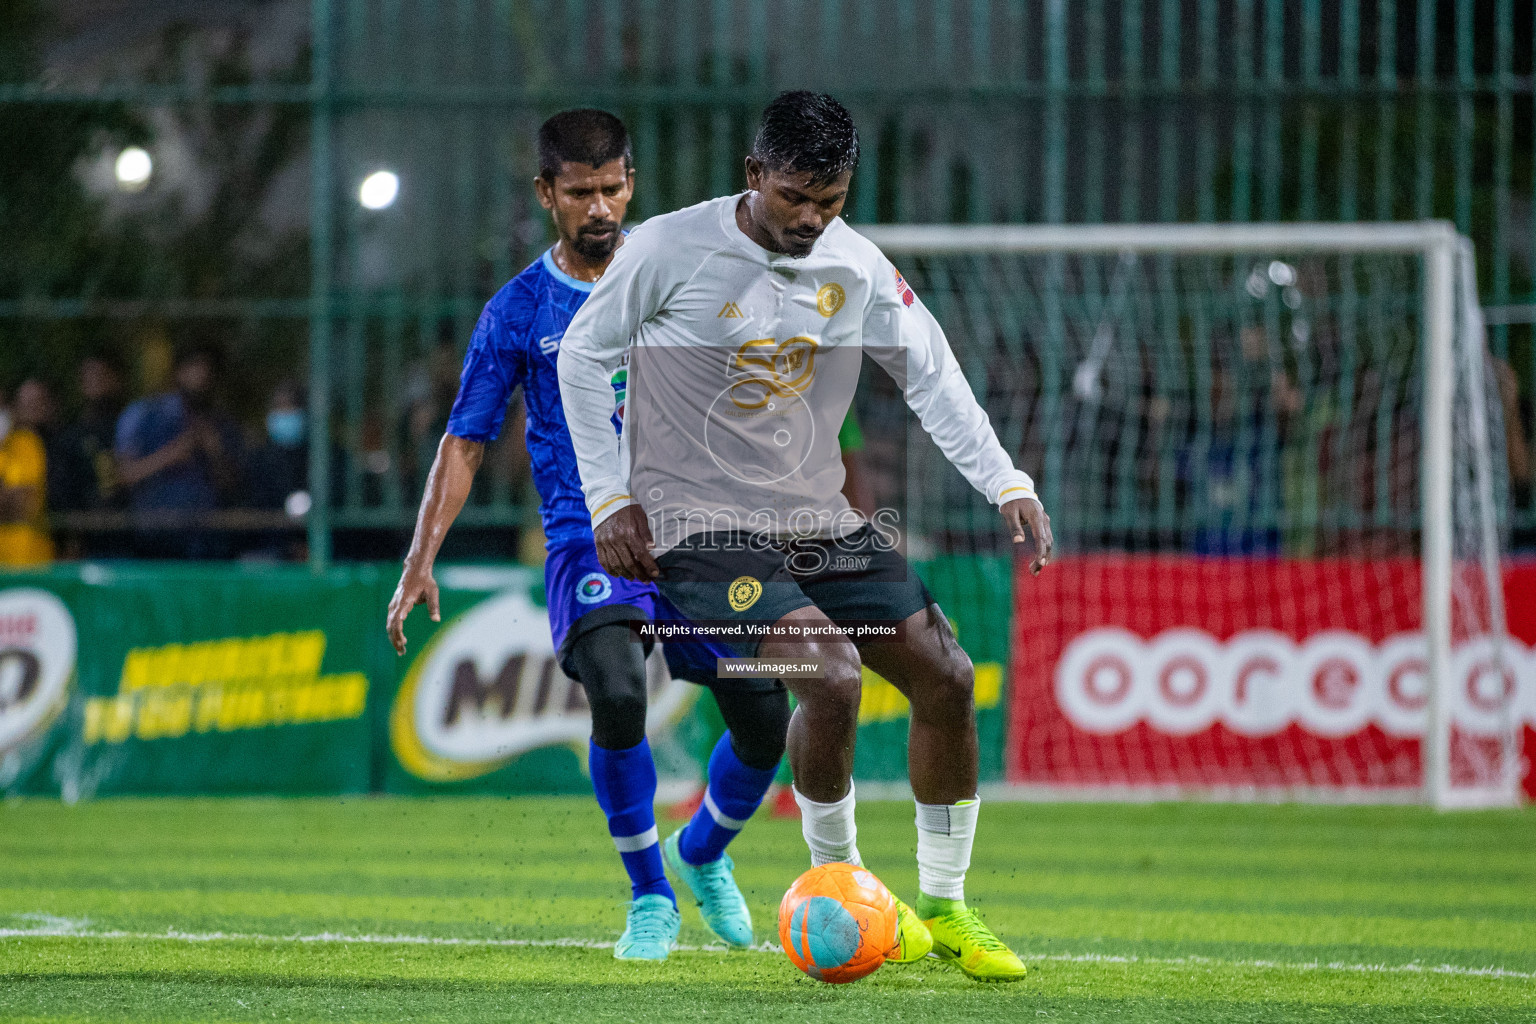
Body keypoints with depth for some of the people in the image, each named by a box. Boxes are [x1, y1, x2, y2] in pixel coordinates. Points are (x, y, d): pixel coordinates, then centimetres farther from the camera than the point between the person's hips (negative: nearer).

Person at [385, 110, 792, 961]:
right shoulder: (519, 312, 4)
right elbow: (464, 442, 7)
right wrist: (420, 561, -2)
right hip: (589, 535, -3)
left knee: (765, 721, -6)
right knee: (617, 692, -30)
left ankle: (701, 853, 29)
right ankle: (649, 898, -9)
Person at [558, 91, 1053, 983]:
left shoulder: (855, 266, 1)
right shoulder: (670, 250, -11)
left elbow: (930, 373, 10)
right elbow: (584, 355, 0)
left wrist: (1007, 484, -1)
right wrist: (611, 499, -4)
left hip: (820, 519, 6)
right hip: (701, 527, -6)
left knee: (946, 676, -5)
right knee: (830, 675, -26)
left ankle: (943, 908, 11)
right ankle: (838, 878, -2)